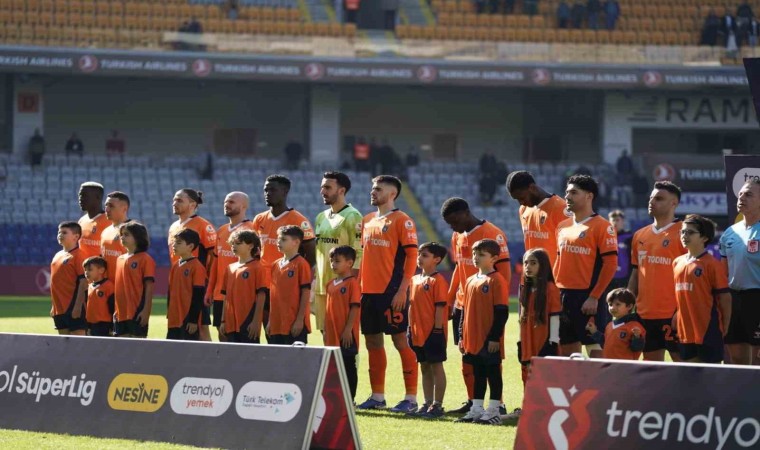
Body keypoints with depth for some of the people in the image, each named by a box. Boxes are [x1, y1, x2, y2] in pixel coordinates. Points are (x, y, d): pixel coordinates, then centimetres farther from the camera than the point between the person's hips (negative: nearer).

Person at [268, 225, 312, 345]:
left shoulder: (301, 264, -8)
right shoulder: (276, 265, 13)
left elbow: (306, 293, -10)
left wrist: (300, 320, -14)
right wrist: (270, 321, 15)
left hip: (294, 325, -7)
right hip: (277, 324, 7)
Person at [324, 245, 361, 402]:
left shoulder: (352, 283, -10)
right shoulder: (331, 284, 14)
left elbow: (355, 307, -14)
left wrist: (348, 329, -18)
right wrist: (326, 330, 16)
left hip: (346, 336, -8)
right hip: (333, 334, 8)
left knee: (348, 367, -1)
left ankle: (349, 400, 3)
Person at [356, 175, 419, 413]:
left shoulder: (401, 221, -6)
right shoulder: (367, 221, 15)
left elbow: (411, 256, -11)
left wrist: (402, 290, -17)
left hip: (391, 292, -7)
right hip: (368, 291, 8)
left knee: (400, 341, -6)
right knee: (373, 343, 10)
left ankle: (411, 398, -3)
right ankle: (377, 396, 17)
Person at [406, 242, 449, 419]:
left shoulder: (438, 281, -11)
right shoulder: (415, 280, 12)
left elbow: (440, 307, -14)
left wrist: (437, 330, -17)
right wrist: (410, 328, 13)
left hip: (433, 332, -8)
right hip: (418, 332, 8)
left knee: (436, 366, -2)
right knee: (424, 367, 13)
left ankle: (437, 405, 2)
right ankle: (427, 404, 20)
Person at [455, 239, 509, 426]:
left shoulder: (497, 281, -10)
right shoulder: (471, 281, 13)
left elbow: (502, 312, -13)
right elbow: (465, 310, 18)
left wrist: (495, 337, -17)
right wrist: (462, 336, 14)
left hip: (490, 340, -8)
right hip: (473, 339, 8)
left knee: (493, 373, -1)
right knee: (478, 374, 14)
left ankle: (493, 412, 3)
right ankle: (477, 410, 19)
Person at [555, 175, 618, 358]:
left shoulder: (601, 226, -7)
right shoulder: (563, 226, 15)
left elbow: (610, 264, -12)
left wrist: (594, 297, -17)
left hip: (588, 298, -7)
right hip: (563, 296, 7)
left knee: (595, 350, -7)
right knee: (568, 350, 9)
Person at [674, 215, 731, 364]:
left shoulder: (711, 264, -9)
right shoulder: (677, 263, 11)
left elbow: (725, 298, -7)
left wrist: (724, 329, -8)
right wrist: (674, 320, 11)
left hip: (708, 330, -7)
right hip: (685, 331, 7)